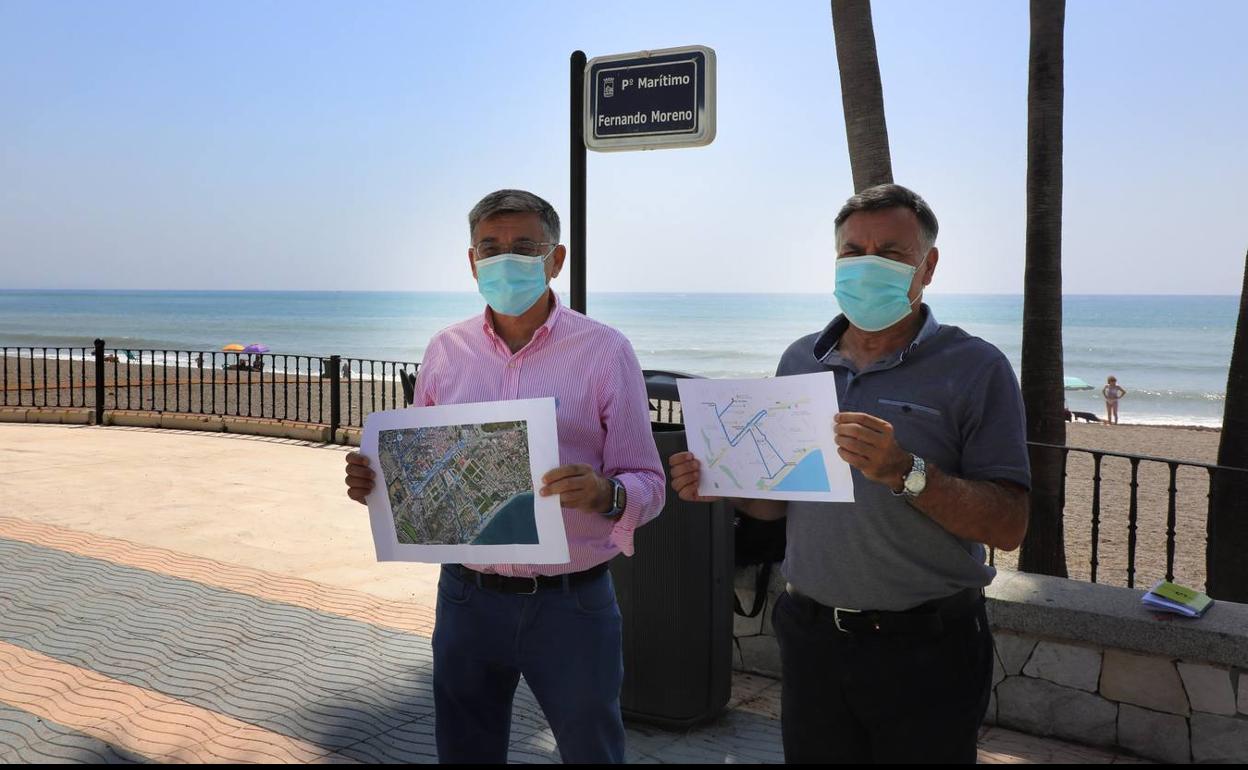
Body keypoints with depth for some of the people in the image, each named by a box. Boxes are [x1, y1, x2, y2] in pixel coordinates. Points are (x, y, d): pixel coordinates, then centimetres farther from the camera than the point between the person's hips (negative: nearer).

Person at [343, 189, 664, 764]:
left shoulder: (605, 351, -7)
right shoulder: (445, 350, 4)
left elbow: (647, 484, -7)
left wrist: (606, 494, -29)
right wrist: (377, 480, -9)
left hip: (570, 602, -3)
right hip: (467, 598, 3)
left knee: (591, 748, 12)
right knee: (463, 750, 18)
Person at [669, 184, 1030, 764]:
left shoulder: (975, 369, -8)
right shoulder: (800, 361, 7)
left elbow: (1008, 526, -14)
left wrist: (906, 472, -28)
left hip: (924, 651, -4)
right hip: (811, 638, 4)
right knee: (810, 753, 16)